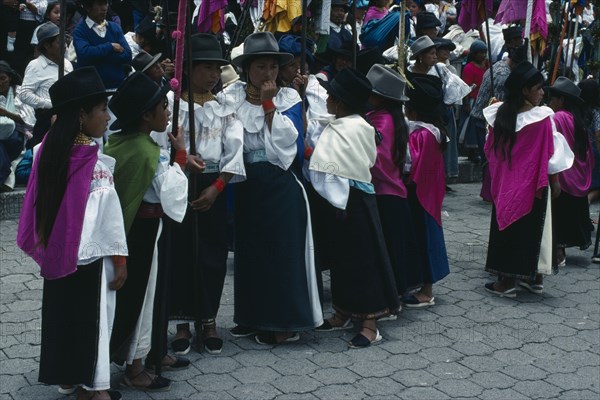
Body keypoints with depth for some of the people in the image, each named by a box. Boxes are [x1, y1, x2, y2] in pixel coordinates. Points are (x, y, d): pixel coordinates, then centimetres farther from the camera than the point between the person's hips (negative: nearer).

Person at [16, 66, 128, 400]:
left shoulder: (49, 150, -1)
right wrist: (120, 258, -10)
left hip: (56, 253, 7)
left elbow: (38, 202, 6)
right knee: (93, 318, 6)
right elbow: (109, 213, -19)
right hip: (90, 255, -6)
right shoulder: (96, 162, -21)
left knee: (61, 313, 17)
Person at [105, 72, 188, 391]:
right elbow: (173, 195, -23)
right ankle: (134, 368, 17)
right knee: (139, 293, 4)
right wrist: (181, 156, -14)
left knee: (129, 290, 20)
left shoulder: (115, 143, 3)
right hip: (143, 230, -8)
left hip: (119, 226, 8)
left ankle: (144, 351, 36)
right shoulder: (153, 154, -22)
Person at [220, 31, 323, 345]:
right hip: (246, 185, 3)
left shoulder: (288, 98, 0)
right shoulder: (230, 98, 3)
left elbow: (287, 138, -13)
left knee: (283, 249, 0)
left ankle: (284, 322, 8)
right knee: (249, 249, 10)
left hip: (281, 185, -2)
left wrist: (268, 103, -14)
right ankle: (254, 316, 24)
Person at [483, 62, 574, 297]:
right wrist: (555, 181, 1)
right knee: (531, 229, 9)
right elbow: (550, 154, -10)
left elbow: (490, 150, 6)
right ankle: (534, 278, 19)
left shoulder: (500, 115, -3)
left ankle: (507, 281, 10)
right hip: (532, 185, -3)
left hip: (504, 184, 3)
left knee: (506, 228, 10)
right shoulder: (542, 118, -15)